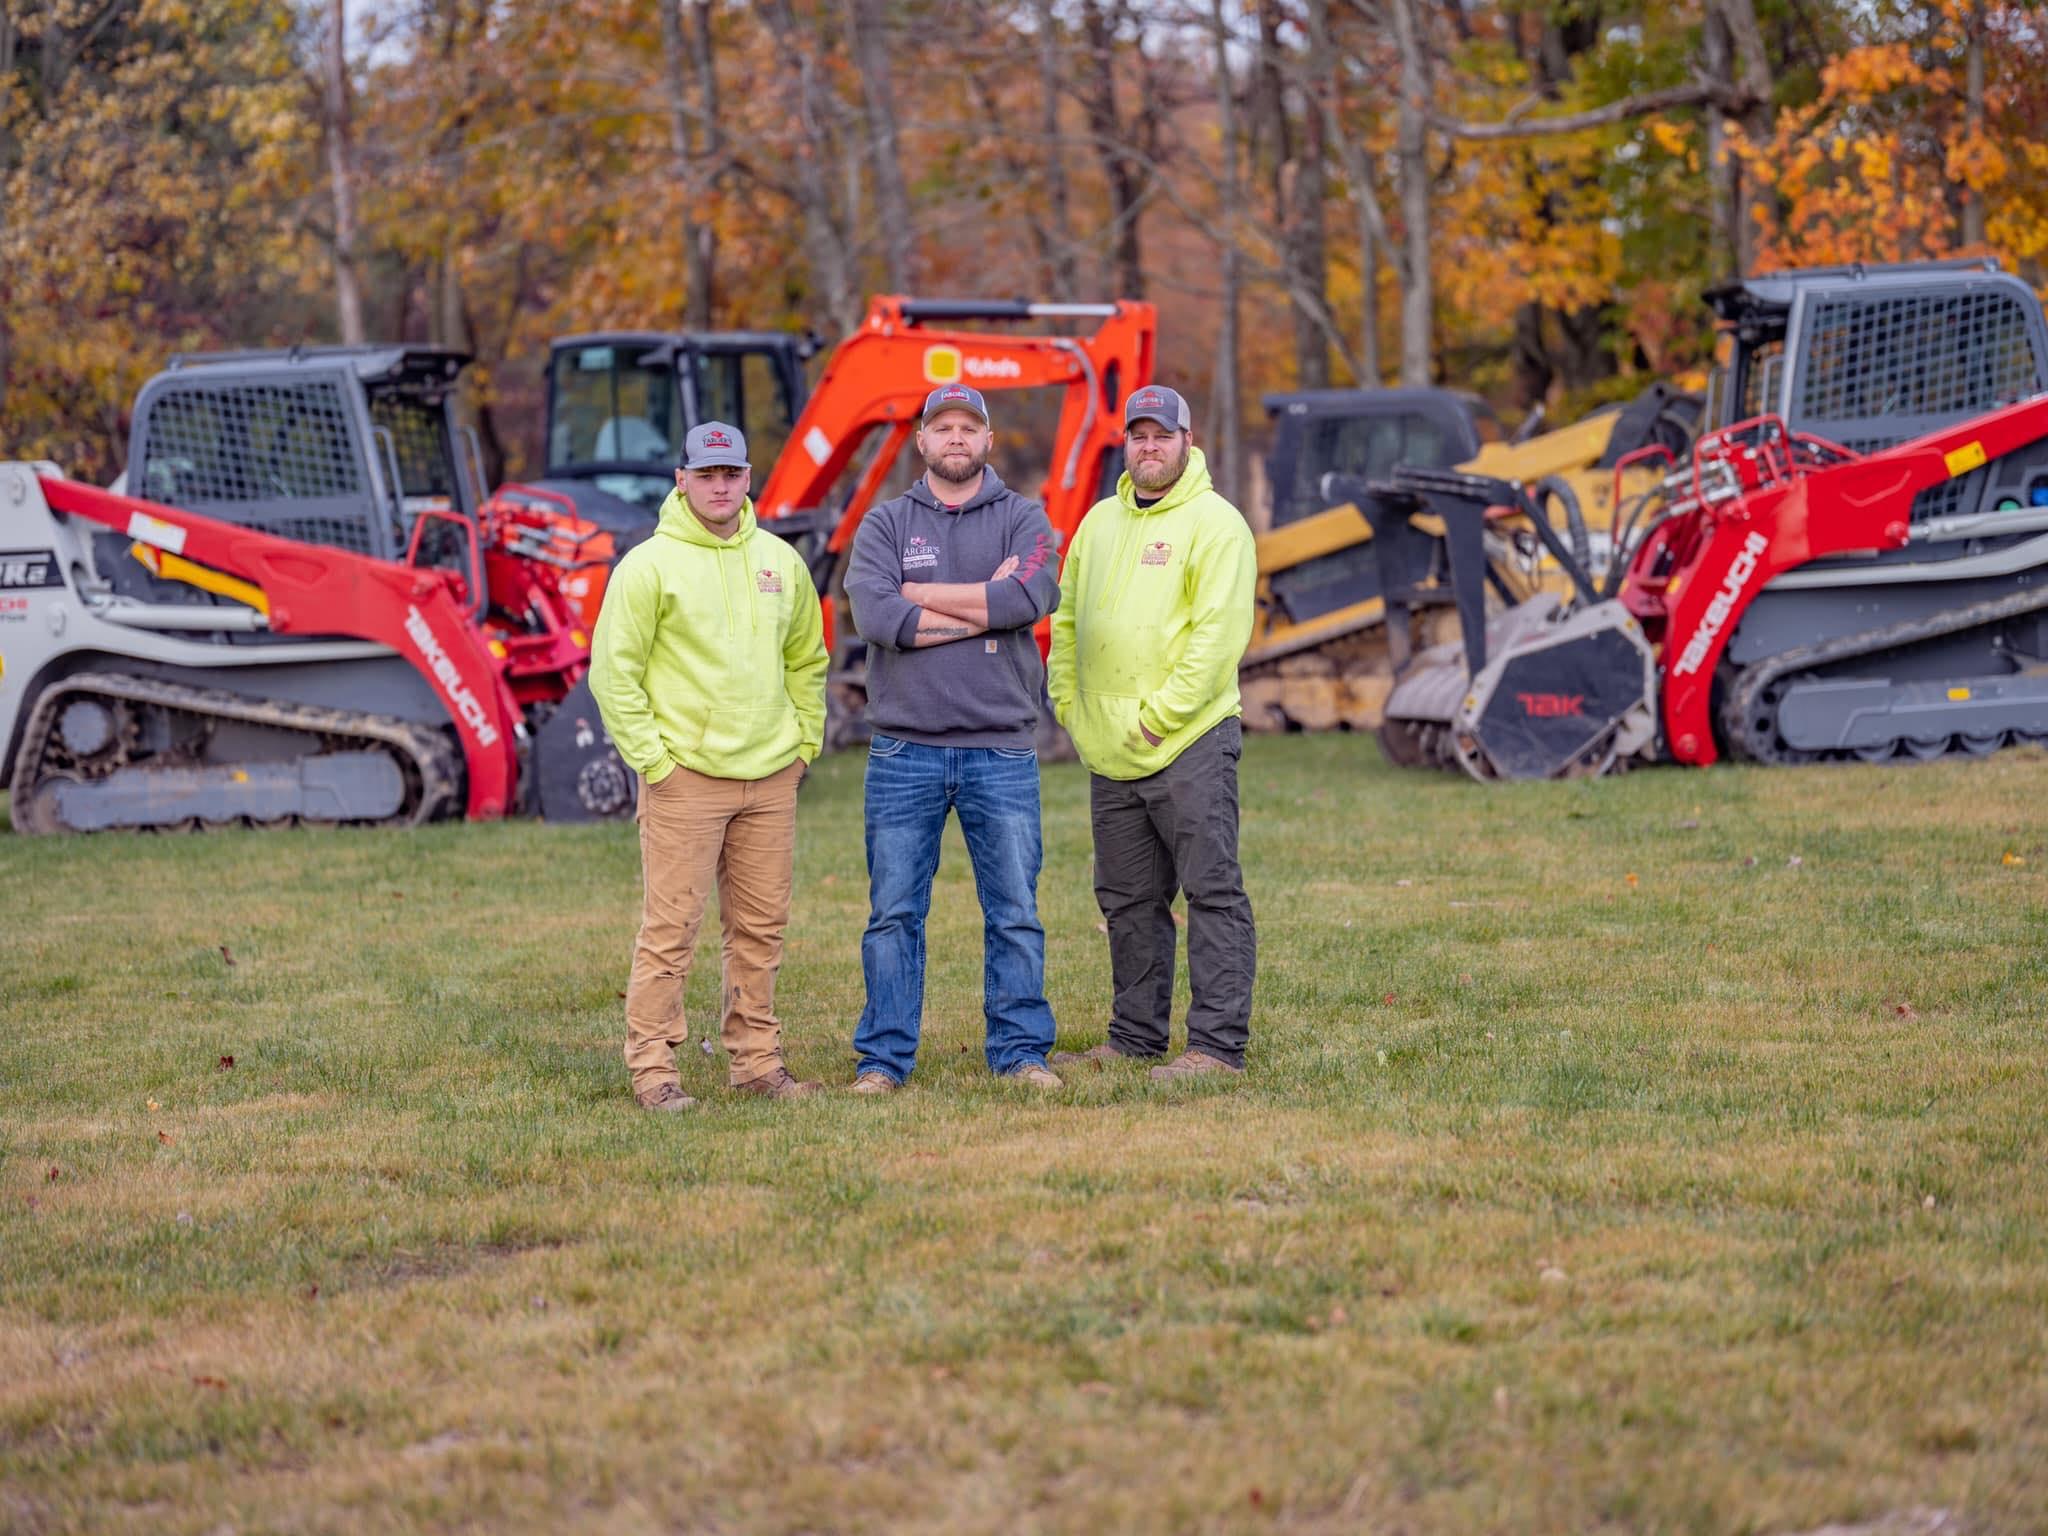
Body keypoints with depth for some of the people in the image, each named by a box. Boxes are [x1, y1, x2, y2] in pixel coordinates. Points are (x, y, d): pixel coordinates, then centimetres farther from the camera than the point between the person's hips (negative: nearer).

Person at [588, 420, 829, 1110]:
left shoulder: (780, 561, 11)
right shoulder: (649, 566, -5)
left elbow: (807, 660, 22)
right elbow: (614, 673, -6)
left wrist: (803, 742, 12)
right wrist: (651, 759, -11)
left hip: (770, 778, 5)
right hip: (686, 776, -5)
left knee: (760, 926, 8)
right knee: (671, 928, -6)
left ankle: (757, 1060, 16)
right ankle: (652, 1066, -2)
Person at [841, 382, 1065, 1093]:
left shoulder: (1023, 520, 7)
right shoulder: (885, 524, 7)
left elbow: (1030, 597, -14)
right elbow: (874, 614, -11)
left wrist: (922, 594, -10)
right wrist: (983, 606, -10)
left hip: (1002, 751, 0)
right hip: (904, 750, 0)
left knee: (1015, 912, 3)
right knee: (894, 912, 2)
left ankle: (1021, 1050, 12)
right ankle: (884, 1056, 8)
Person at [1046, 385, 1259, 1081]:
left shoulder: (1214, 523, -7)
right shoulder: (1100, 522, 16)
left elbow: (1218, 632, -15)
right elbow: (1066, 620, 23)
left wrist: (1159, 716, -17)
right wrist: (1068, 703, 10)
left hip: (1189, 744, -8)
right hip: (1110, 755, 8)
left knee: (1213, 893, -7)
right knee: (1129, 901, 14)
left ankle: (1217, 1044, -7)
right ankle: (1135, 1037, 22)